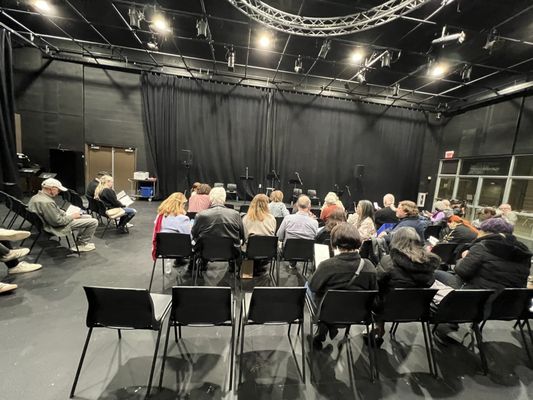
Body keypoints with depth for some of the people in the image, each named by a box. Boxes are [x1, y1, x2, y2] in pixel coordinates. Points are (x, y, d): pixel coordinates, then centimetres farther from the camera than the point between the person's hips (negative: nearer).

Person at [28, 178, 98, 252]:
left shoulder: (35, 197, 4)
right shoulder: (47, 202, -29)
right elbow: (58, 221, -27)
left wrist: (67, 214, 5)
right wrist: (72, 216, -13)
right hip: (57, 227, -11)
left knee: (88, 217, 17)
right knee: (93, 222, -13)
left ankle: (79, 241, 21)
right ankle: (81, 245, 5)